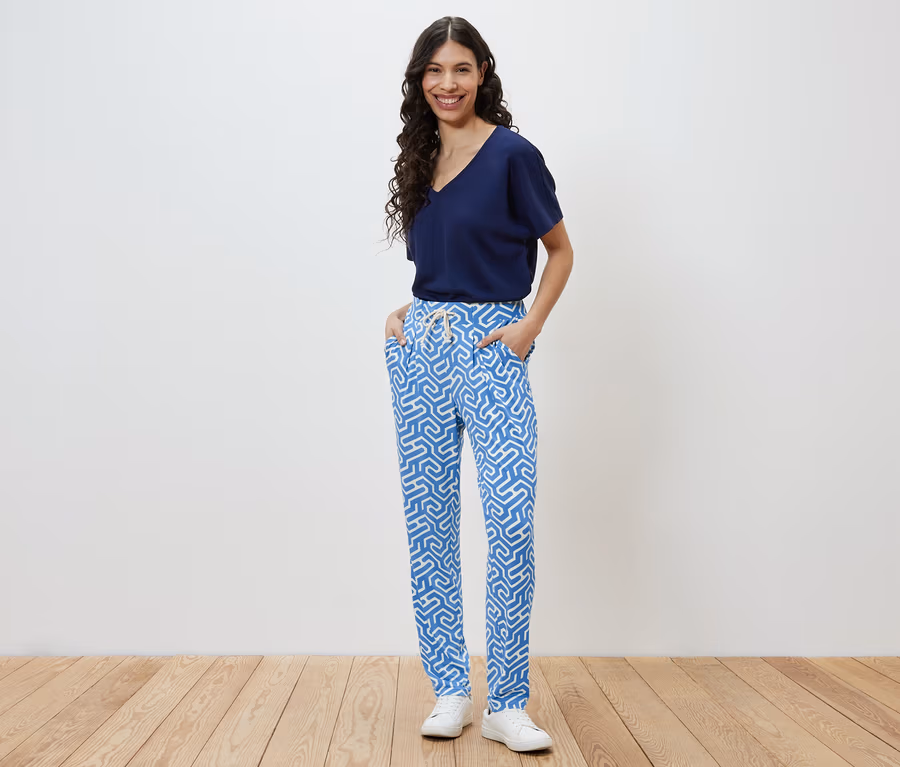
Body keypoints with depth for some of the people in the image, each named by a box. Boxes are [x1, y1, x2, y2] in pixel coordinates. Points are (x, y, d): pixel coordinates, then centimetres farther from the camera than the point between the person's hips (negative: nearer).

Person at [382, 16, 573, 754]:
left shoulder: (512, 153, -3)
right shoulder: (420, 159, 13)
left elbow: (560, 253, 4)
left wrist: (531, 325, -8)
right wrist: (402, 311, 7)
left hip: (491, 347, -5)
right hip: (420, 346, 5)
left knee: (511, 524, -12)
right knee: (429, 522, 5)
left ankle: (508, 705, 1)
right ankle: (451, 691, 16)